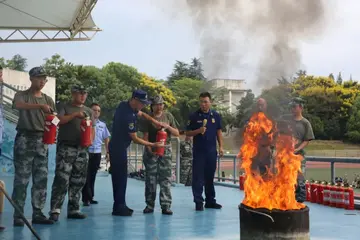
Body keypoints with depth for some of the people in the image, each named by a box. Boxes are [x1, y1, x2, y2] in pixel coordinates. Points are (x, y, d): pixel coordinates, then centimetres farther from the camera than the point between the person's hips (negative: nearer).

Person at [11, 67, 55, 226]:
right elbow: (18, 105, -22)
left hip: (42, 141, 5)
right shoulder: (21, 95, 3)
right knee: (21, 179, -5)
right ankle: (18, 215, -1)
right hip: (24, 139, -4)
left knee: (41, 179, 3)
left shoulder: (48, 99, 16)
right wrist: (41, 106, -34)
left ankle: (38, 214, 9)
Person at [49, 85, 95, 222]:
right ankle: (55, 210, -14)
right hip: (66, 148, -5)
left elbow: (92, 129, 16)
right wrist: (75, 114, -16)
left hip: (82, 149, 5)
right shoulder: (64, 107, 5)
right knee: (62, 179, -13)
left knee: (78, 181, 5)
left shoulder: (89, 111, 18)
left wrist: (90, 140, -4)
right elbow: (58, 120, -10)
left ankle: (73, 210, 12)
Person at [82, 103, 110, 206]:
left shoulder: (102, 125, 11)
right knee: (86, 176, -4)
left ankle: (90, 197, 19)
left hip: (97, 153, 5)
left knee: (92, 176, 11)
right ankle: (86, 198, 1)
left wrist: (108, 152, 15)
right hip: (86, 152, -5)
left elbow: (106, 139, 18)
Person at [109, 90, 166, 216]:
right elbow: (135, 139, -19)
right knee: (121, 177, -6)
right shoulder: (128, 116, -26)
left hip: (117, 147, 10)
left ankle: (119, 205, 18)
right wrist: (153, 145, -11)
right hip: (119, 148, -10)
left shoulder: (124, 105, 2)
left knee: (119, 176, 12)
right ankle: (119, 207, -3)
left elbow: (141, 114, 20)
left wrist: (155, 122, 6)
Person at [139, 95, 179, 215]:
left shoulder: (168, 116, 8)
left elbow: (177, 134, 8)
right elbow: (145, 136, -3)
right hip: (151, 150, -1)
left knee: (166, 178, -2)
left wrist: (168, 127, -10)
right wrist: (149, 149, -18)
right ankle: (150, 205, 10)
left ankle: (166, 206, -1)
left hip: (166, 150, 1)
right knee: (150, 178, 2)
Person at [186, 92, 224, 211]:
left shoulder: (215, 115, 5)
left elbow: (219, 131, 11)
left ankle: (210, 201, 20)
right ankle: (198, 202, 4)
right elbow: (188, 133, 0)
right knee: (198, 177, -2)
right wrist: (198, 131, -18)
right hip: (198, 151, -3)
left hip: (212, 150, 3)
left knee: (210, 176, 11)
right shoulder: (194, 116, -3)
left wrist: (221, 146, 4)